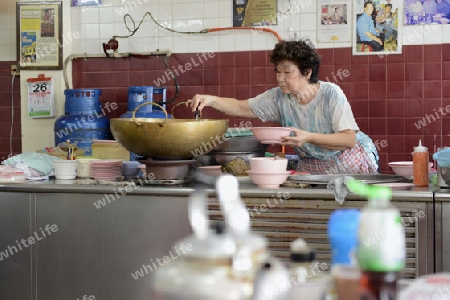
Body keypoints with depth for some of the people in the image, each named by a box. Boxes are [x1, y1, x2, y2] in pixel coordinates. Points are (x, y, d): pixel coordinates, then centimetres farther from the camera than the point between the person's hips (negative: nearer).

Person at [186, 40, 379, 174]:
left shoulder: (330, 94, -18)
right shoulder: (278, 97, -5)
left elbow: (349, 140, -23)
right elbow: (240, 108, -3)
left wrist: (309, 138, -35)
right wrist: (210, 100, -21)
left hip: (351, 164, -4)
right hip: (311, 168, 4)